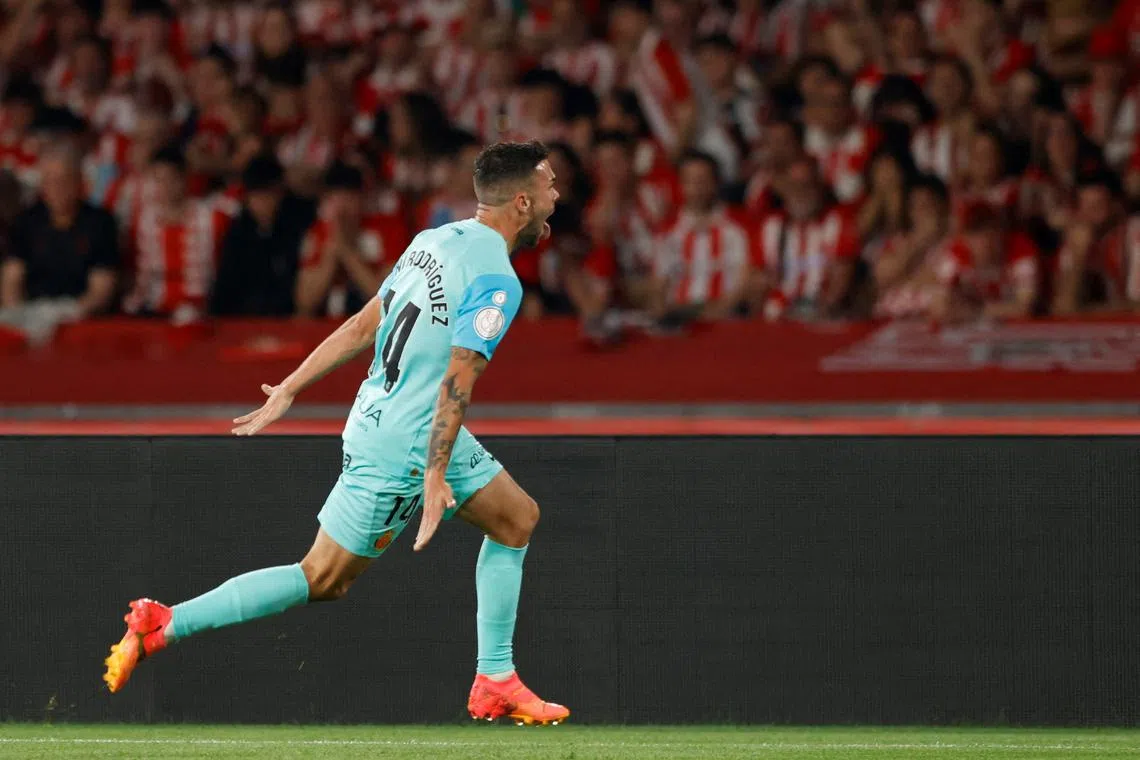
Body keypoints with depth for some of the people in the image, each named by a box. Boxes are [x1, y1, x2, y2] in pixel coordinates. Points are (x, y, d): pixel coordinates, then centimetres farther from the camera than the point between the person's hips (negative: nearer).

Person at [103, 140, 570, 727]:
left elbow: (363, 326, 11)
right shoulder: (496, 280, -18)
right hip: (401, 451, -9)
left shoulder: (436, 240, 8)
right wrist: (435, 477, -26)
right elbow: (457, 381, -24)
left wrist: (290, 388, 14)